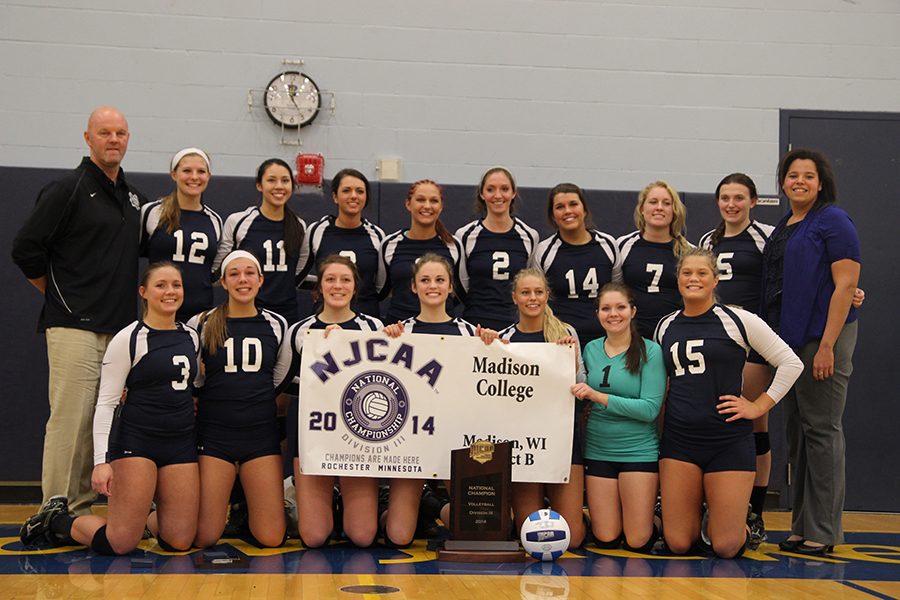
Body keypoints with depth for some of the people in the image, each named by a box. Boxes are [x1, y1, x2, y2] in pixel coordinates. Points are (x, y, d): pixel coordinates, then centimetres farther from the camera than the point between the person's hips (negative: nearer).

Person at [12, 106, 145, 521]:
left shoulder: (134, 198, 17)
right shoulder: (69, 190, -5)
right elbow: (26, 249, -7)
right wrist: (62, 297, 0)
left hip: (120, 327, 7)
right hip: (75, 327, -7)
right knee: (70, 418, -10)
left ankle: (81, 510, 17)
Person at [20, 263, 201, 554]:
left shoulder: (191, 337, 10)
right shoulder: (128, 339, -7)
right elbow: (105, 403, -10)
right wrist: (102, 461, -18)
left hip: (181, 444, 5)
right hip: (135, 442, -5)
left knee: (180, 541, -2)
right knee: (121, 543, -10)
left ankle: (146, 515, 32)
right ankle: (57, 522, 18)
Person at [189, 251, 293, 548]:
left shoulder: (276, 325, 7)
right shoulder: (202, 324, 1)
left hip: (262, 435, 2)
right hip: (214, 434, -1)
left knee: (271, 538, -4)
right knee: (203, 539, -5)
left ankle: (247, 498, 26)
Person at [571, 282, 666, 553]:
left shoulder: (650, 351, -8)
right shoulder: (591, 349, 5)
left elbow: (650, 408, -16)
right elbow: (582, 395, 15)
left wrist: (598, 396, -20)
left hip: (639, 450, -3)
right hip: (598, 450, 4)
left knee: (637, 541, -1)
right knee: (605, 539, 4)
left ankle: (654, 520, 30)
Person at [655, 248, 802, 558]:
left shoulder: (736, 320, -2)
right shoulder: (665, 327, 11)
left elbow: (791, 363, -1)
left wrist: (759, 406, -3)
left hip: (729, 441, -3)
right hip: (678, 441, 3)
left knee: (726, 548, -5)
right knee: (677, 544, -1)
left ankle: (732, 521, 28)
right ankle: (695, 512, 31)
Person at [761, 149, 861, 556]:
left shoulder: (832, 221, -7)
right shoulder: (783, 227, 17)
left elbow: (846, 285, -14)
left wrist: (827, 346, -19)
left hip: (821, 338, -8)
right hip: (788, 339, 9)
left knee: (821, 430, -5)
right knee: (796, 432, 11)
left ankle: (823, 532, 1)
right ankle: (801, 527, 19)